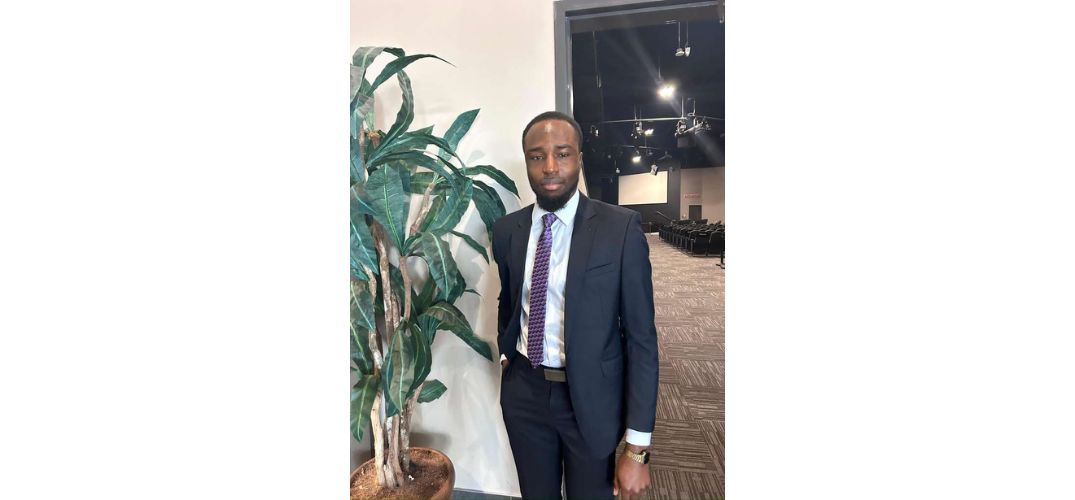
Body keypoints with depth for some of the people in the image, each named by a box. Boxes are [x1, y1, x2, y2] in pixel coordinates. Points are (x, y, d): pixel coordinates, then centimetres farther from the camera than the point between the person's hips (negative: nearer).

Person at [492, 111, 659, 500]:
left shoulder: (621, 228, -15)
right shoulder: (507, 230, -2)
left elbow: (641, 337, -14)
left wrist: (638, 448, -14)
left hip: (590, 395, -3)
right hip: (524, 392, 4)